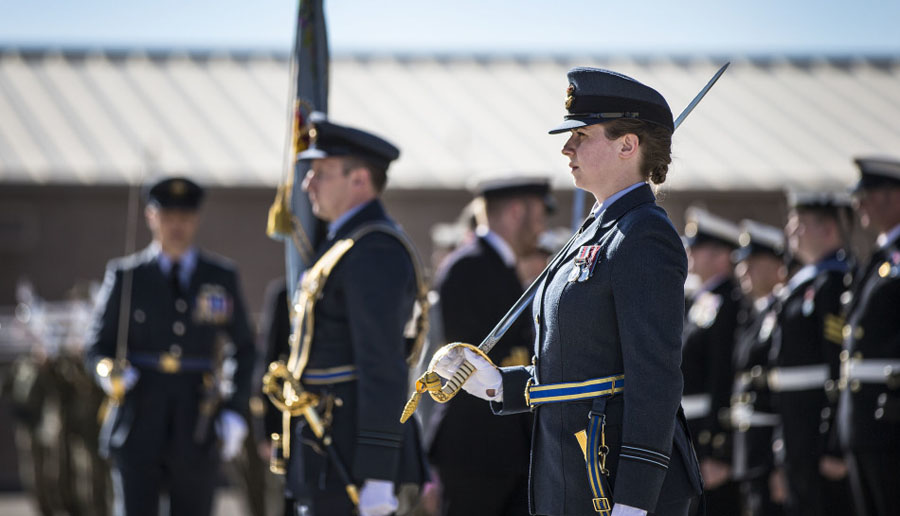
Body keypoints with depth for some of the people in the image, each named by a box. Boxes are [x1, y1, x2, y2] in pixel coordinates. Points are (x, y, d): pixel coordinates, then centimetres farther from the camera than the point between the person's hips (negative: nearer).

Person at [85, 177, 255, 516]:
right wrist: (109, 372, -16)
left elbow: (243, 349, 13)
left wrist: (235, 411, 2)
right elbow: (97, 348, 7)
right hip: (139, 424, -1)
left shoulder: (222, 278, 8)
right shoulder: (125, 276, 5)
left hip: (198, 429, 1)